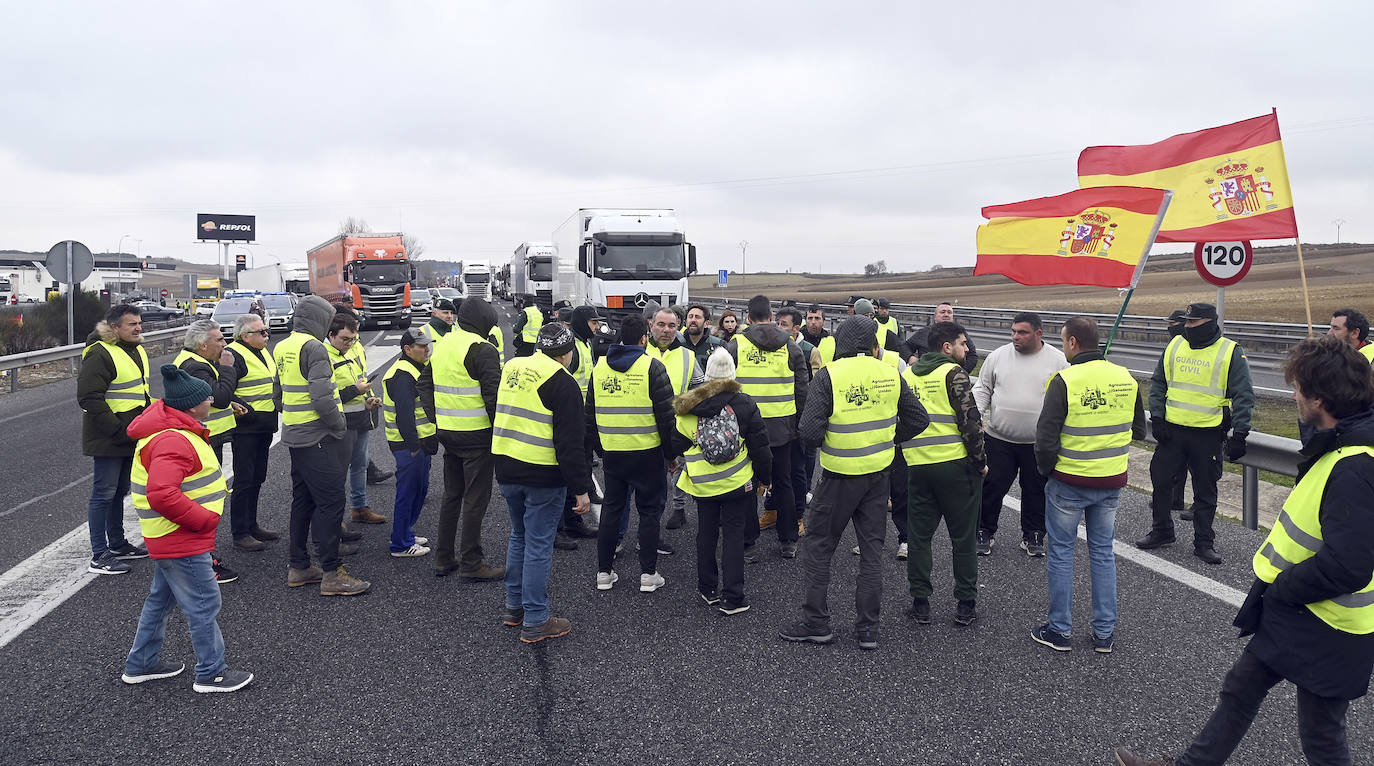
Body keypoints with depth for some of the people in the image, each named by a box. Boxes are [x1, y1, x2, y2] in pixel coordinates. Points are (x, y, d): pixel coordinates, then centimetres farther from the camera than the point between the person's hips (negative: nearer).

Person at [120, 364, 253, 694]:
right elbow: (162, 495, -36)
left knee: (161, 599, 22)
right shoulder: (173, 441, -26)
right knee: (204, 605, 0)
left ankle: (141, 664, 37)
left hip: (169, 541, 11)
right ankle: (211, 673, 12)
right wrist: (206, 519, -25)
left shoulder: (174, 430, 10)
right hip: (182, 543, -11)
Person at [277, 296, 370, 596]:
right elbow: (322, 396, -24)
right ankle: (332, 574, -2)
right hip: (319, 437, -9)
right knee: (330, 502, -5)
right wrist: (340, 427, -13)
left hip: (294, 436, 10)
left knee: (302, 500, 17)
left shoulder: (281, 348, 12)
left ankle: (298, 566, 25)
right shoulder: (313, 347, -16)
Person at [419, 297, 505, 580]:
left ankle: (443, 559, 24)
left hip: (447, 432, 8)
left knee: (451, 495, 18)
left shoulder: (441, 345, 11)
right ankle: (471, 563, 6)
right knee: (476, 499, 1)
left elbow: (424, 383, 17)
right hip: (476, 435, -8)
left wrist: (436, 416, 15)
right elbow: (493, 394, -19)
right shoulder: (482, 349, -15)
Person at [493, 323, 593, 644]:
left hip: (506, 469, 7)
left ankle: (515, 608, 30)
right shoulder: (562, 382, -12)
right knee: (539, 546, 1)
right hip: (543, 476, -7)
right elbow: (571, 442, -16)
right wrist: (581, 488, -12)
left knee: (519, 537, 21)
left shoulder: (511, 368, 10)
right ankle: (535, 622, 7)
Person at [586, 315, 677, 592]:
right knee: (649, 510, 6)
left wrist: (596, 448, 22)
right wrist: (671, 454, -1)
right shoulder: (652, 367, -9)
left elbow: (590, 414, 13)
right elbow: (666, 415, -10)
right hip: (647, 452, -4)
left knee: (612, 508, 14)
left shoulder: (599, 367, 7)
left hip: (611, 452, 4)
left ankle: (604, 572, 18)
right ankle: (648, 574, 9)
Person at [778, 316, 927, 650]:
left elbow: (810, 431, -19)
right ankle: (868, 628, 17)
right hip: (878, 474, 4)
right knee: (872, 550, 12)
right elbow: (918, 420, 6)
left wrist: (826, 441, 2)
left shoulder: (828, 376, -14)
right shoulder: (891, 375, -1)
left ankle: (816, 622, 14)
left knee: (817, 546, 10)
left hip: (840, 475, -4)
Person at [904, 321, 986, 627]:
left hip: (917, 466, 5)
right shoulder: (953, 373, -8)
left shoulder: (907, 375, 10)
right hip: (956, 464, -4)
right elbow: (970, 422, -13)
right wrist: (981, 461, -3)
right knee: (963, 537, 7)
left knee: (919, 536, 12)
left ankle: (920, 603, 16)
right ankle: (966, 605, 14)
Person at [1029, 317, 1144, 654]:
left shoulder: (1064, 381, -17)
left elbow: (1046, 438, -17)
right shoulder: (1126, 378, 0)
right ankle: (1104, 633, 21)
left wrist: (1047, 470, 0)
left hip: (1069, 482, -5)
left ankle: (1060, 631, 16)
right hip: (1112, 482, 5)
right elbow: (1139, 430, 11)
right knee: (1103, 553, 15)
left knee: (1061, 552, 9)